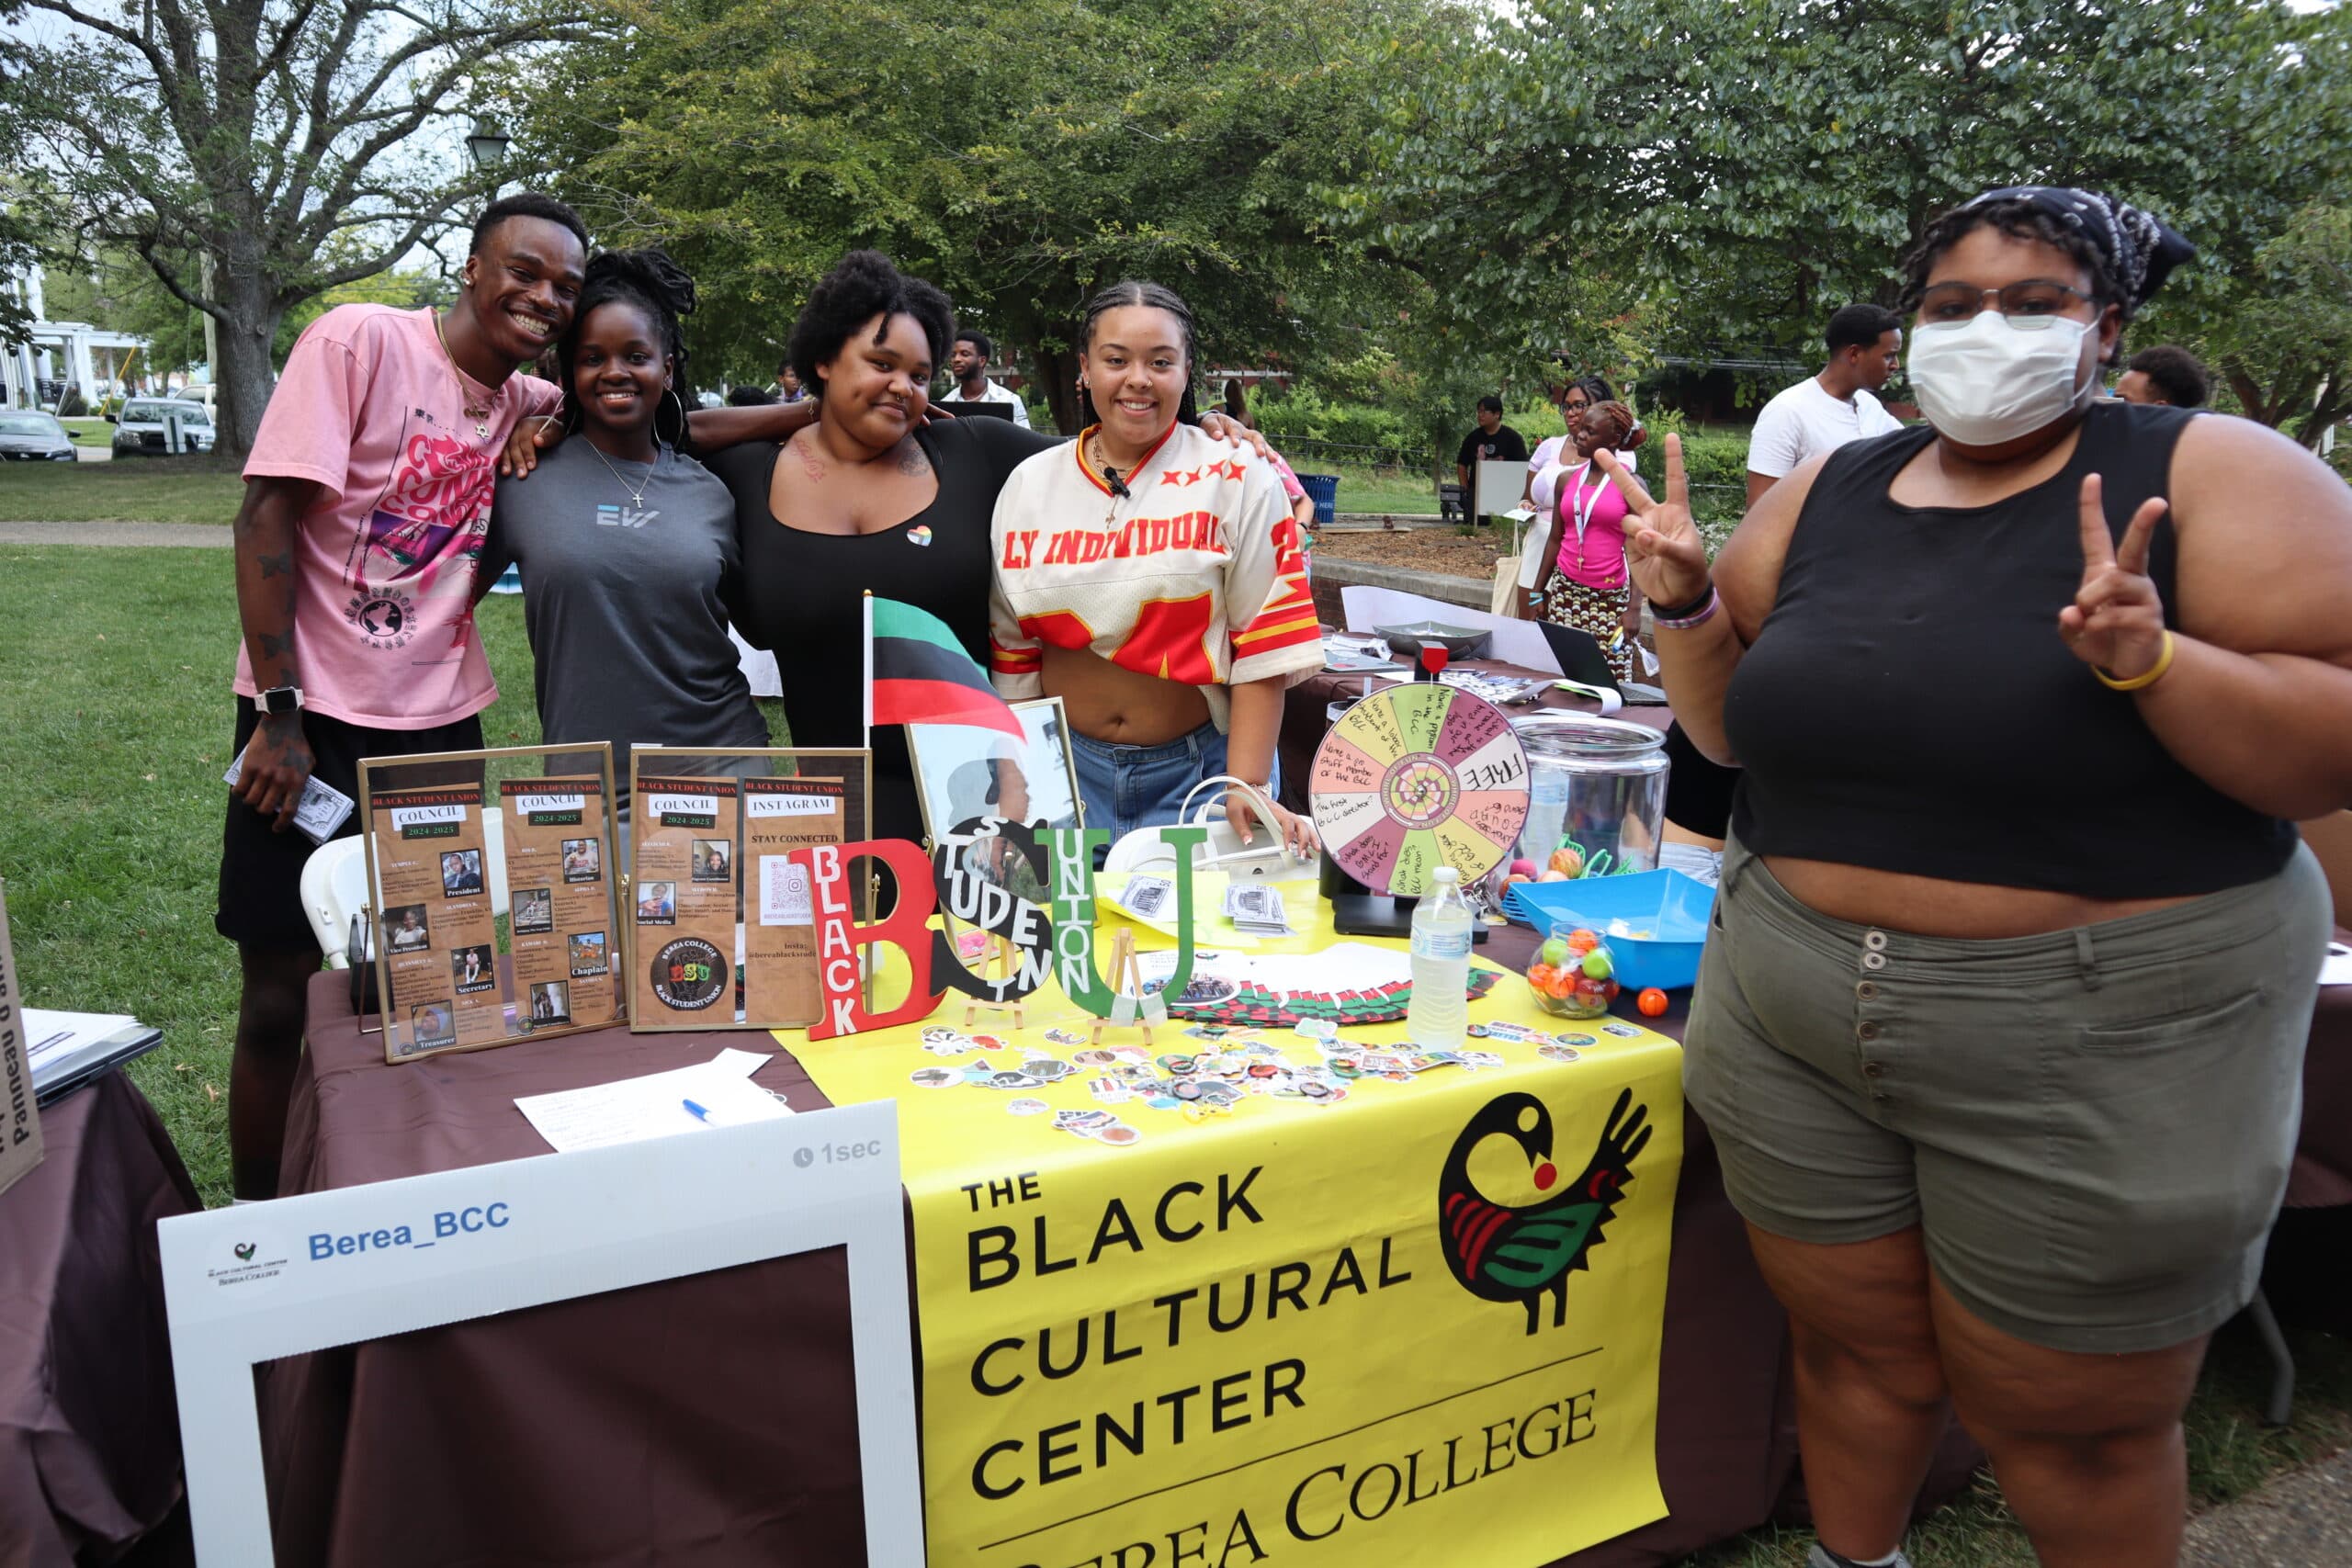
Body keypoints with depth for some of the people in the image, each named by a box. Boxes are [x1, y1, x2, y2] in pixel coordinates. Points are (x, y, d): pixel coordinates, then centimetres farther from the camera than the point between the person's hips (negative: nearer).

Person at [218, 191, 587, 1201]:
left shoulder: (524, 401, 6)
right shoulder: (361, 340, -11)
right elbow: (266, 515, -14)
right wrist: (279, 714, -16)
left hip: (442, 723, 5)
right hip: (315, 722, -5)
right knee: (280, 996, 4)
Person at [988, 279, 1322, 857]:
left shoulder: (1237, 480, -5)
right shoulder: (1029, 485, 4)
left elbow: (1263, 649, -8)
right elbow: (1012, 653, 8)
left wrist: (1247, 788, -15)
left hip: (1197, 767, -2)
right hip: (1069, 767, 3)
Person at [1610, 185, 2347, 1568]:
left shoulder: (2215, 477, -7)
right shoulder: (1824, 494, 6)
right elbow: (1735, 727, 11)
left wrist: (2149, 661, -28)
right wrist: (1684, 606, -6)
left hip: (2099, 1046, -4)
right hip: (1796, 1024, 4)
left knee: (2073, 1427, 12)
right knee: (1859, 1357, 19)